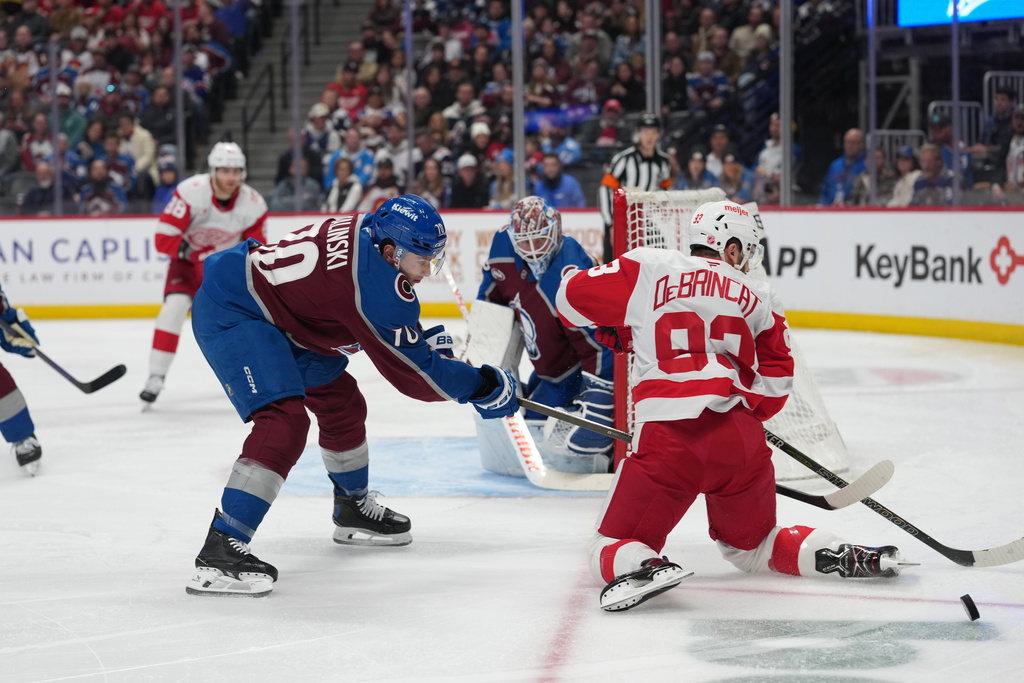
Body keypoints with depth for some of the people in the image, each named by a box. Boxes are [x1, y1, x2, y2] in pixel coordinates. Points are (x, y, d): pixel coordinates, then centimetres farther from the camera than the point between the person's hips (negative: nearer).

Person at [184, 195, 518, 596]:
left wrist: (426, 338, 4)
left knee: (341, 402, 19)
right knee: (284, 420, -26)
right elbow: (409, 371, -18)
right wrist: (484, 386, -9)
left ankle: (353, 510, 41)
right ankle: (219, 551, -31)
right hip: (229, 315, -11)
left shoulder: (367, 233, -1)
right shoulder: (376, 284, -28)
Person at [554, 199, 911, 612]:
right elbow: (776, 379, 14)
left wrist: (616, 328, 30)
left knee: (611, 548, 7)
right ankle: (836, 555, 4)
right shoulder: (757, 297, 18)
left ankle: (642, 568, -26)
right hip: (741, 440, 3)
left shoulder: (649, 268, 10)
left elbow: (574, 297, 11)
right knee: (751, 548, 26)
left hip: (667, 437, -3)